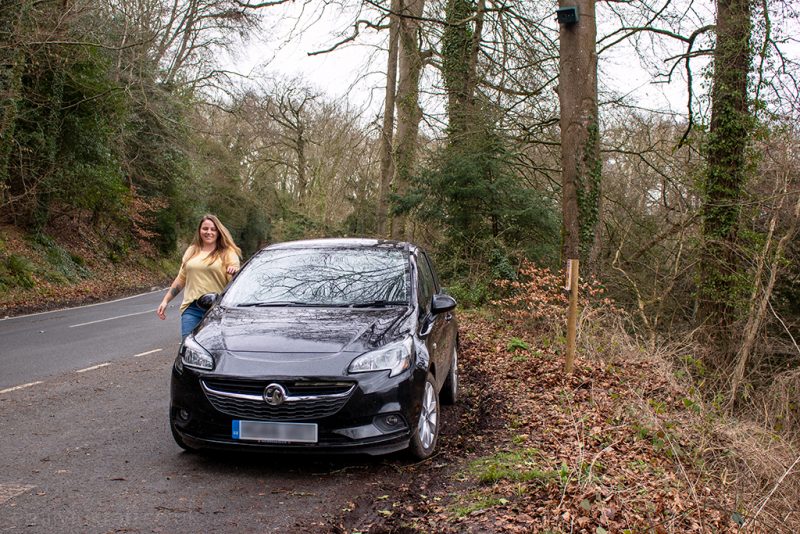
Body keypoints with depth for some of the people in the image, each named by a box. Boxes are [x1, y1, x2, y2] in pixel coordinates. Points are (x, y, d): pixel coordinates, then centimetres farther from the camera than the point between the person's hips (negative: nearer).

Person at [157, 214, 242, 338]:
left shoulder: (227, 253, 3)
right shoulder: (191, 251, 17)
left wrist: (235, 273, -26)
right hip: (191, 309, 3)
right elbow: (180, 279, 23)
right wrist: (165, 301, 19)